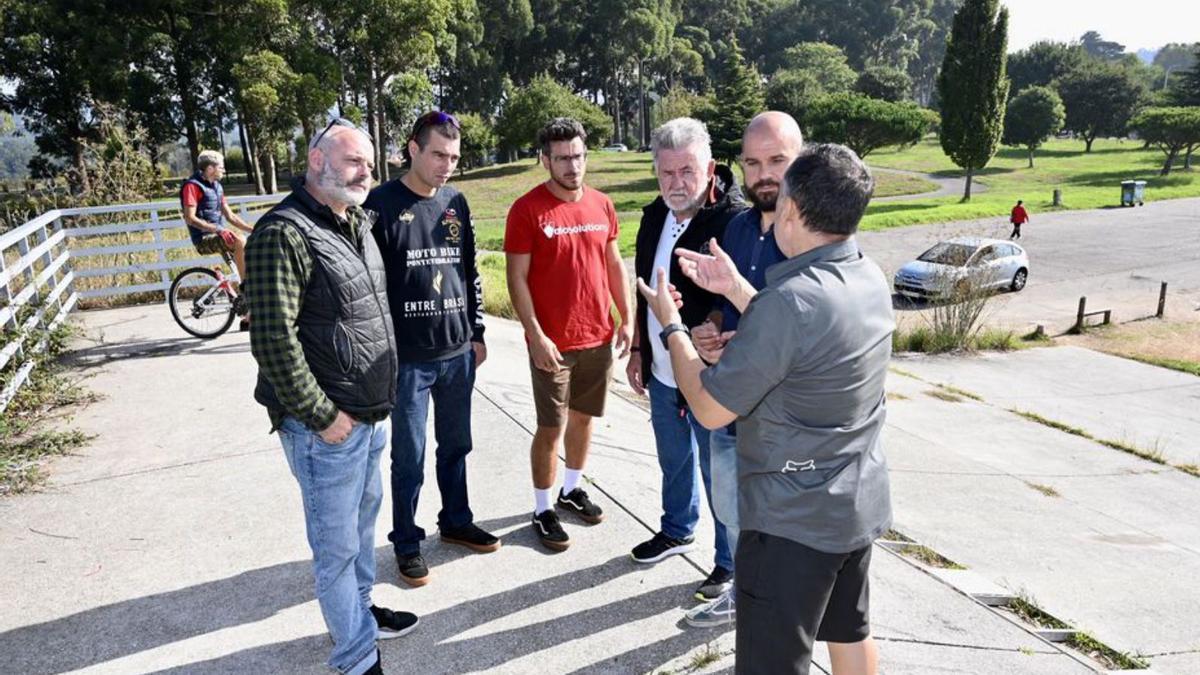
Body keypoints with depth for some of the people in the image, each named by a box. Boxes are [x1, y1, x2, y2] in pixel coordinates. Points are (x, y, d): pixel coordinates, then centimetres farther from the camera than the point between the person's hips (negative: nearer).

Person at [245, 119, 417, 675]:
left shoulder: (358, 223, 9)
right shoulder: (284, 233, -19)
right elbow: (273, 340, -23)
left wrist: (380, 400, 16)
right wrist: (321, 416, -18)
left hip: (371, 414, 9)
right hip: (327, 425, -9)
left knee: (364, 515, 24)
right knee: (337, 542, 5)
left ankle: (359, 609, 44)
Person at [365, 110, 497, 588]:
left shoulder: (456, 202, 7)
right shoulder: (382, 204, -9)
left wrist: (477, 333, 12)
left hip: (459, 352, 5)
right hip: (407, 357, -5)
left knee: (456, 445, 17)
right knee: (409, 457, 6)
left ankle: (456, 522, 36)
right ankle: (406, 542, 23)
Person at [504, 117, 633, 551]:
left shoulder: (602, 205, 5)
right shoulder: (527, 209, -11)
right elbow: (517, 278, -12)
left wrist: (628, 319, 8)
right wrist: (536, 336, -17)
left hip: (598, 337, 5)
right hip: (551, 342, -5)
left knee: (584, 416, 17)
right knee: (551, 428, 3)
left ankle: (572, 490, 36)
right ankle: (543, 510, 19)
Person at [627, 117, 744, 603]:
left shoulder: (734, 221, -21)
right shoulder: (655, 216, 4)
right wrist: (638, 350, 15)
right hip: (661, 374, 7)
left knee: (720, 474, 9)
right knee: (674, 462, 26)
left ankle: (731, 562, 30)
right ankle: (677, 531, 49)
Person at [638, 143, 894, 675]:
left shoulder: (790, 300, -29)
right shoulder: (870, 277, -2)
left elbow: (710, 409, -19)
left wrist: (670, 326, -6)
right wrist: (736, 289, 8)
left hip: (795, 518, -9)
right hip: (860, 502, 9)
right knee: (850, 631, 26)